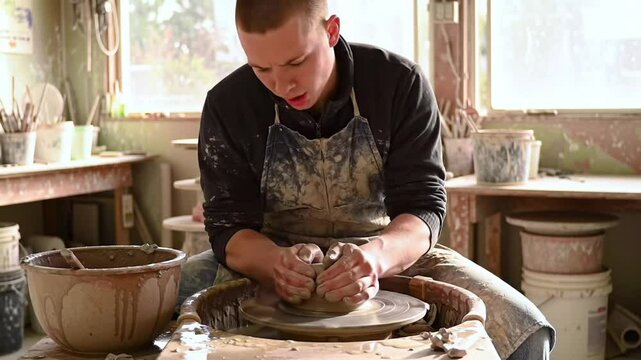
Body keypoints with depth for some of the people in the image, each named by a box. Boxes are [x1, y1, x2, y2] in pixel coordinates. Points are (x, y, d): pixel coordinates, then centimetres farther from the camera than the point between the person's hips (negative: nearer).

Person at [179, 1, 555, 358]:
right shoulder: (228, 104, -12)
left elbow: (424, 205, -17)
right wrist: (276, 263, -36)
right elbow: (228, 225, -13)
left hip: (391, 256, 0)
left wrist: (379, 254, -39)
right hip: (272, 261, 0)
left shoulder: (400, 83, -14)